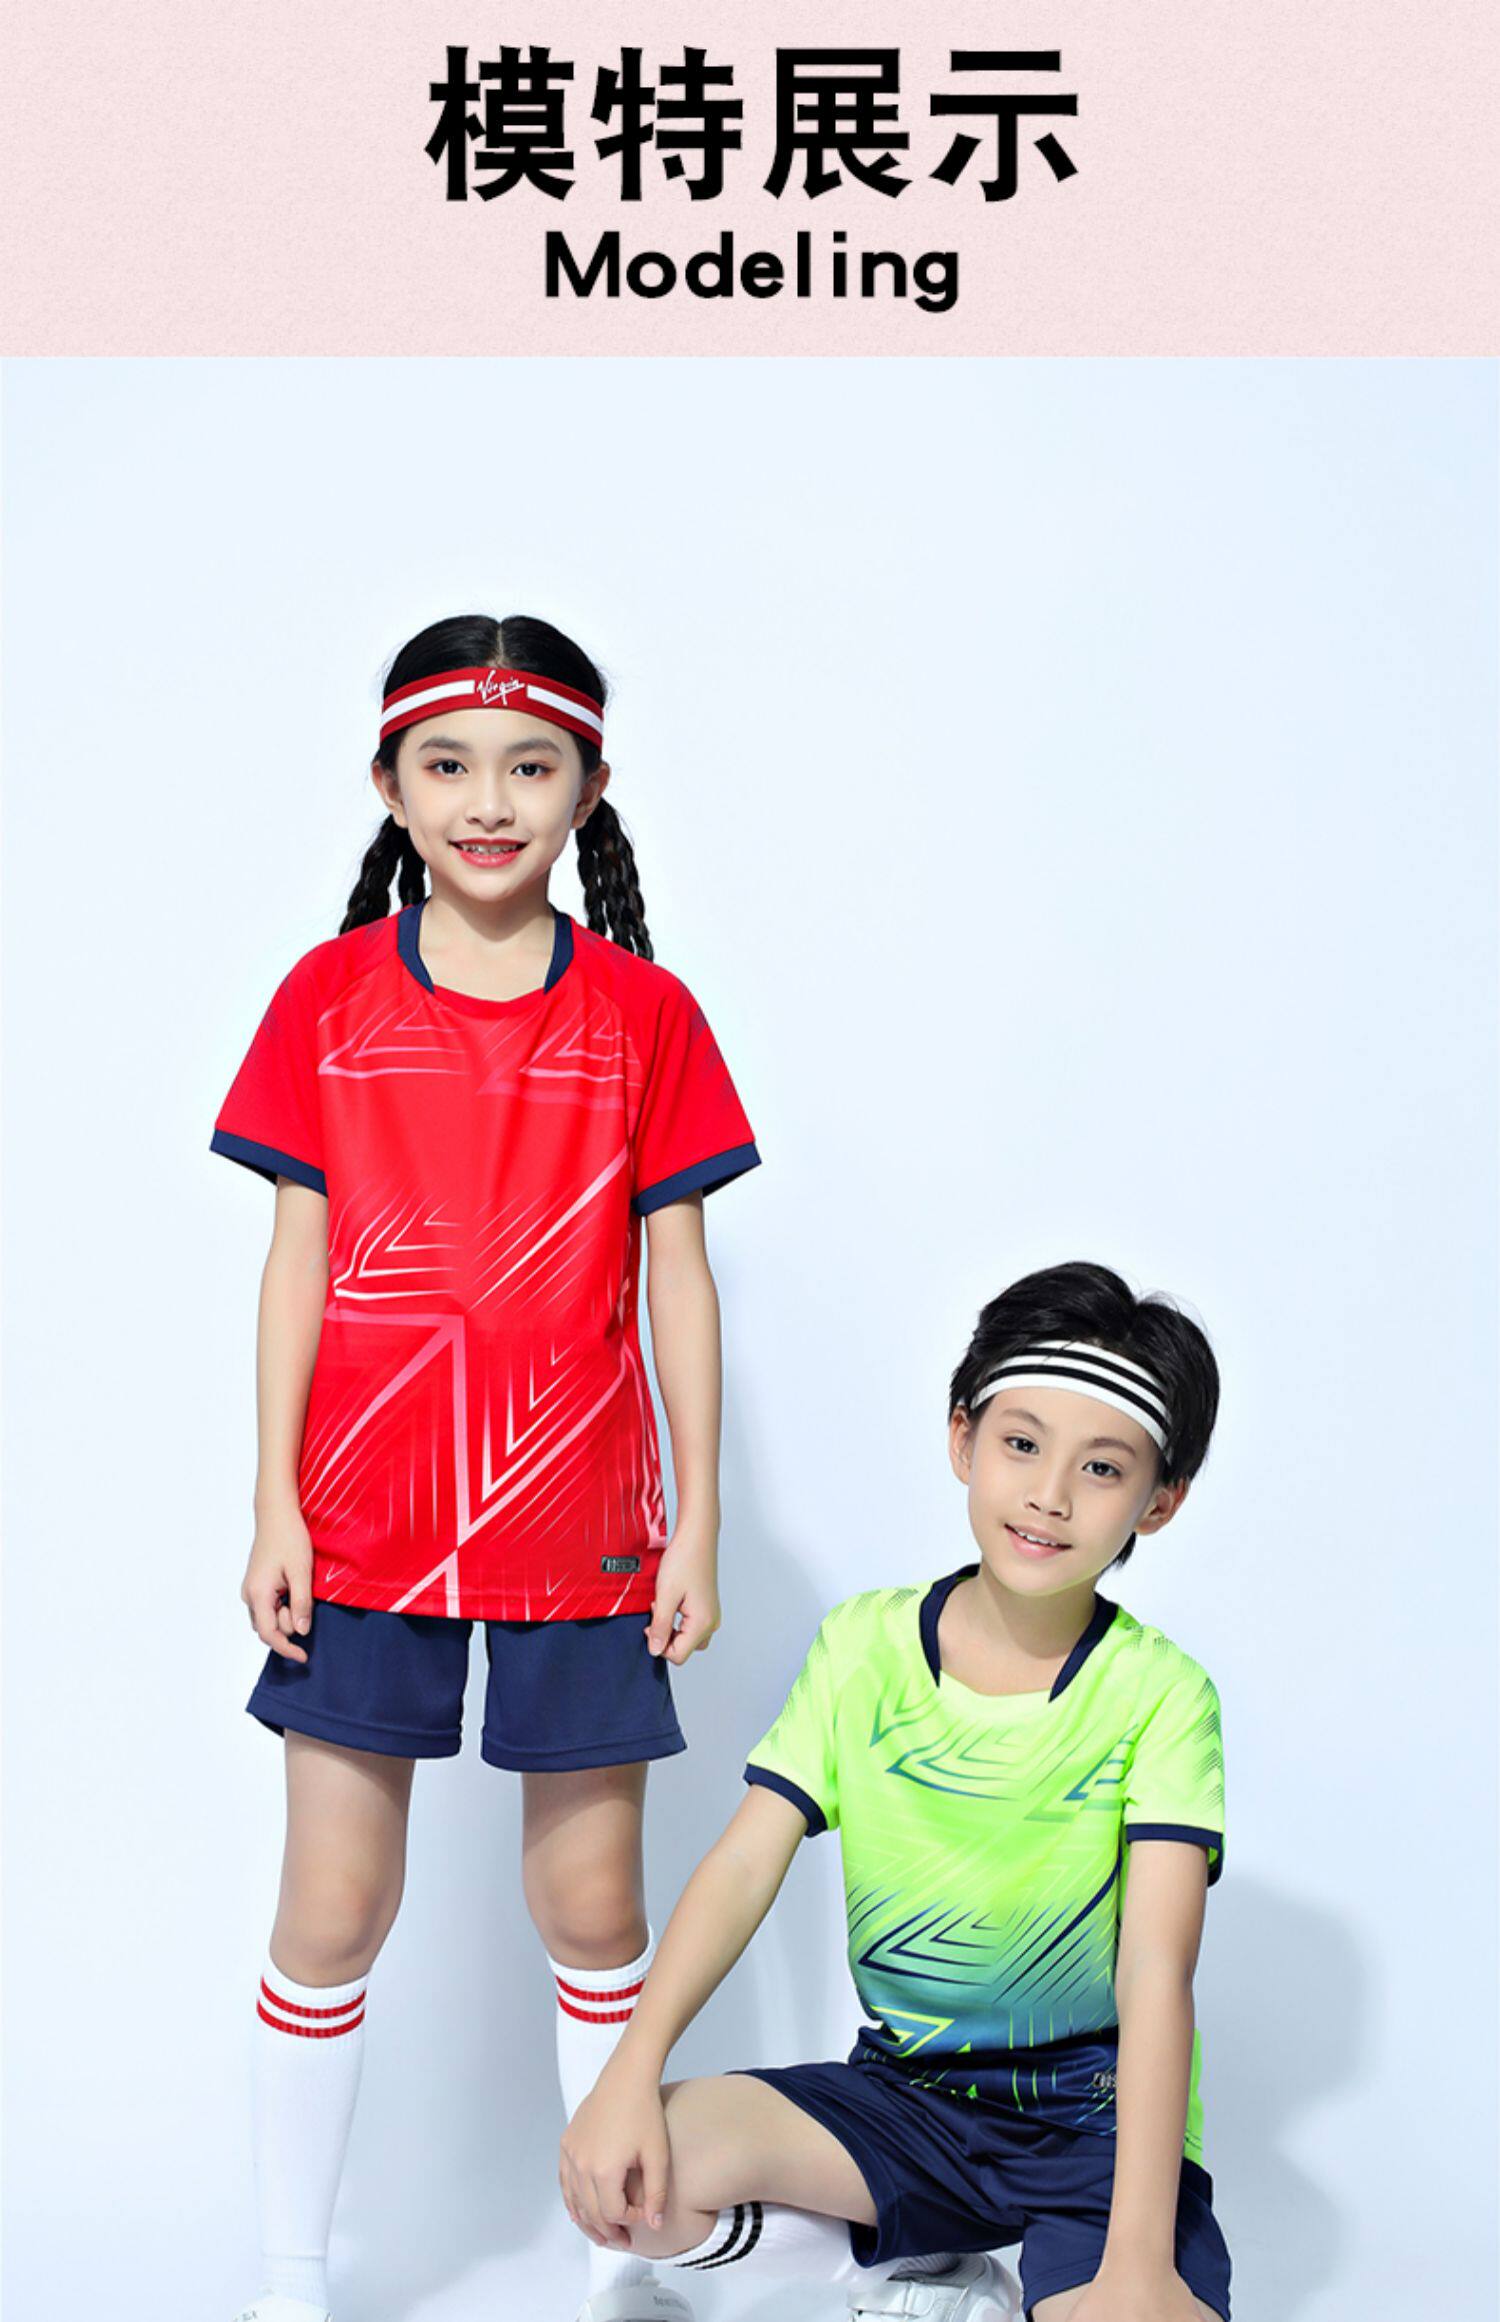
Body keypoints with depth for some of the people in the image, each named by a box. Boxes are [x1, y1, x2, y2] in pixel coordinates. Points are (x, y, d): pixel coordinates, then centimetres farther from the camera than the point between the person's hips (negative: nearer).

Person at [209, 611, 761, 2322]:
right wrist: (276, 1501, -1)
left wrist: (696, 1521, 1)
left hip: (575, 1527, 0)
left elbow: (677, 1279, 2)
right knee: (332, 1910, 6)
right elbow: (298, 1263, 3)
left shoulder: (642, 1013, 0)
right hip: (364, 1523, 0)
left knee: (591, 1906, 10)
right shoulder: (329, 998, 1)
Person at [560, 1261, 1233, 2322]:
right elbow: (747, 1859, -5)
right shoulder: (865, 1645, -1)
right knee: (623, 2179, -18)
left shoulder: (1160, 1695, -11)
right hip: (903, 2089, 4)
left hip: (1098, 2107, -4)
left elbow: (1156, 1970, -19)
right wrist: (634, 2072, -19)